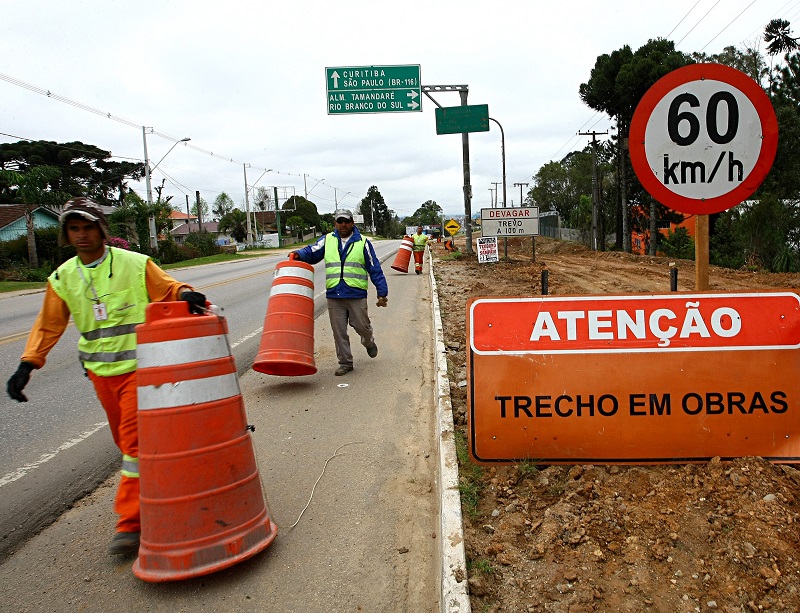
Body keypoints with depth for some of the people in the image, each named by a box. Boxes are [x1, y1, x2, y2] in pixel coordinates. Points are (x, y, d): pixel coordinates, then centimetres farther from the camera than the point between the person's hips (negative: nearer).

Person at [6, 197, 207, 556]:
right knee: (125, 439, 14)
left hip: (139, 367, -4)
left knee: (135, 440, -8)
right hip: (100, 372, 5)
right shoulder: (62, 278, 5)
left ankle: (130, 522, -2)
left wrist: (184, 294, -24)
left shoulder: (136, 264, -6)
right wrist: (28, 364, 2)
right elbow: (49, 326, 10)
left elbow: (166, 289, -1)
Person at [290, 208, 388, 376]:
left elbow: (375, 269, 4)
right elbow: (311, 252, 7)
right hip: (334, 295, 2)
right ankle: (345, 362, 20)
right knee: (339, 331, 6)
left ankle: (369, 342, 39)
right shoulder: (327, 240, 9)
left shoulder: (362, 243, 4)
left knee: (361, 326, 5)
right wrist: (298, 254, -17)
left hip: (357, 295, -2)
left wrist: (382, 292, 1)